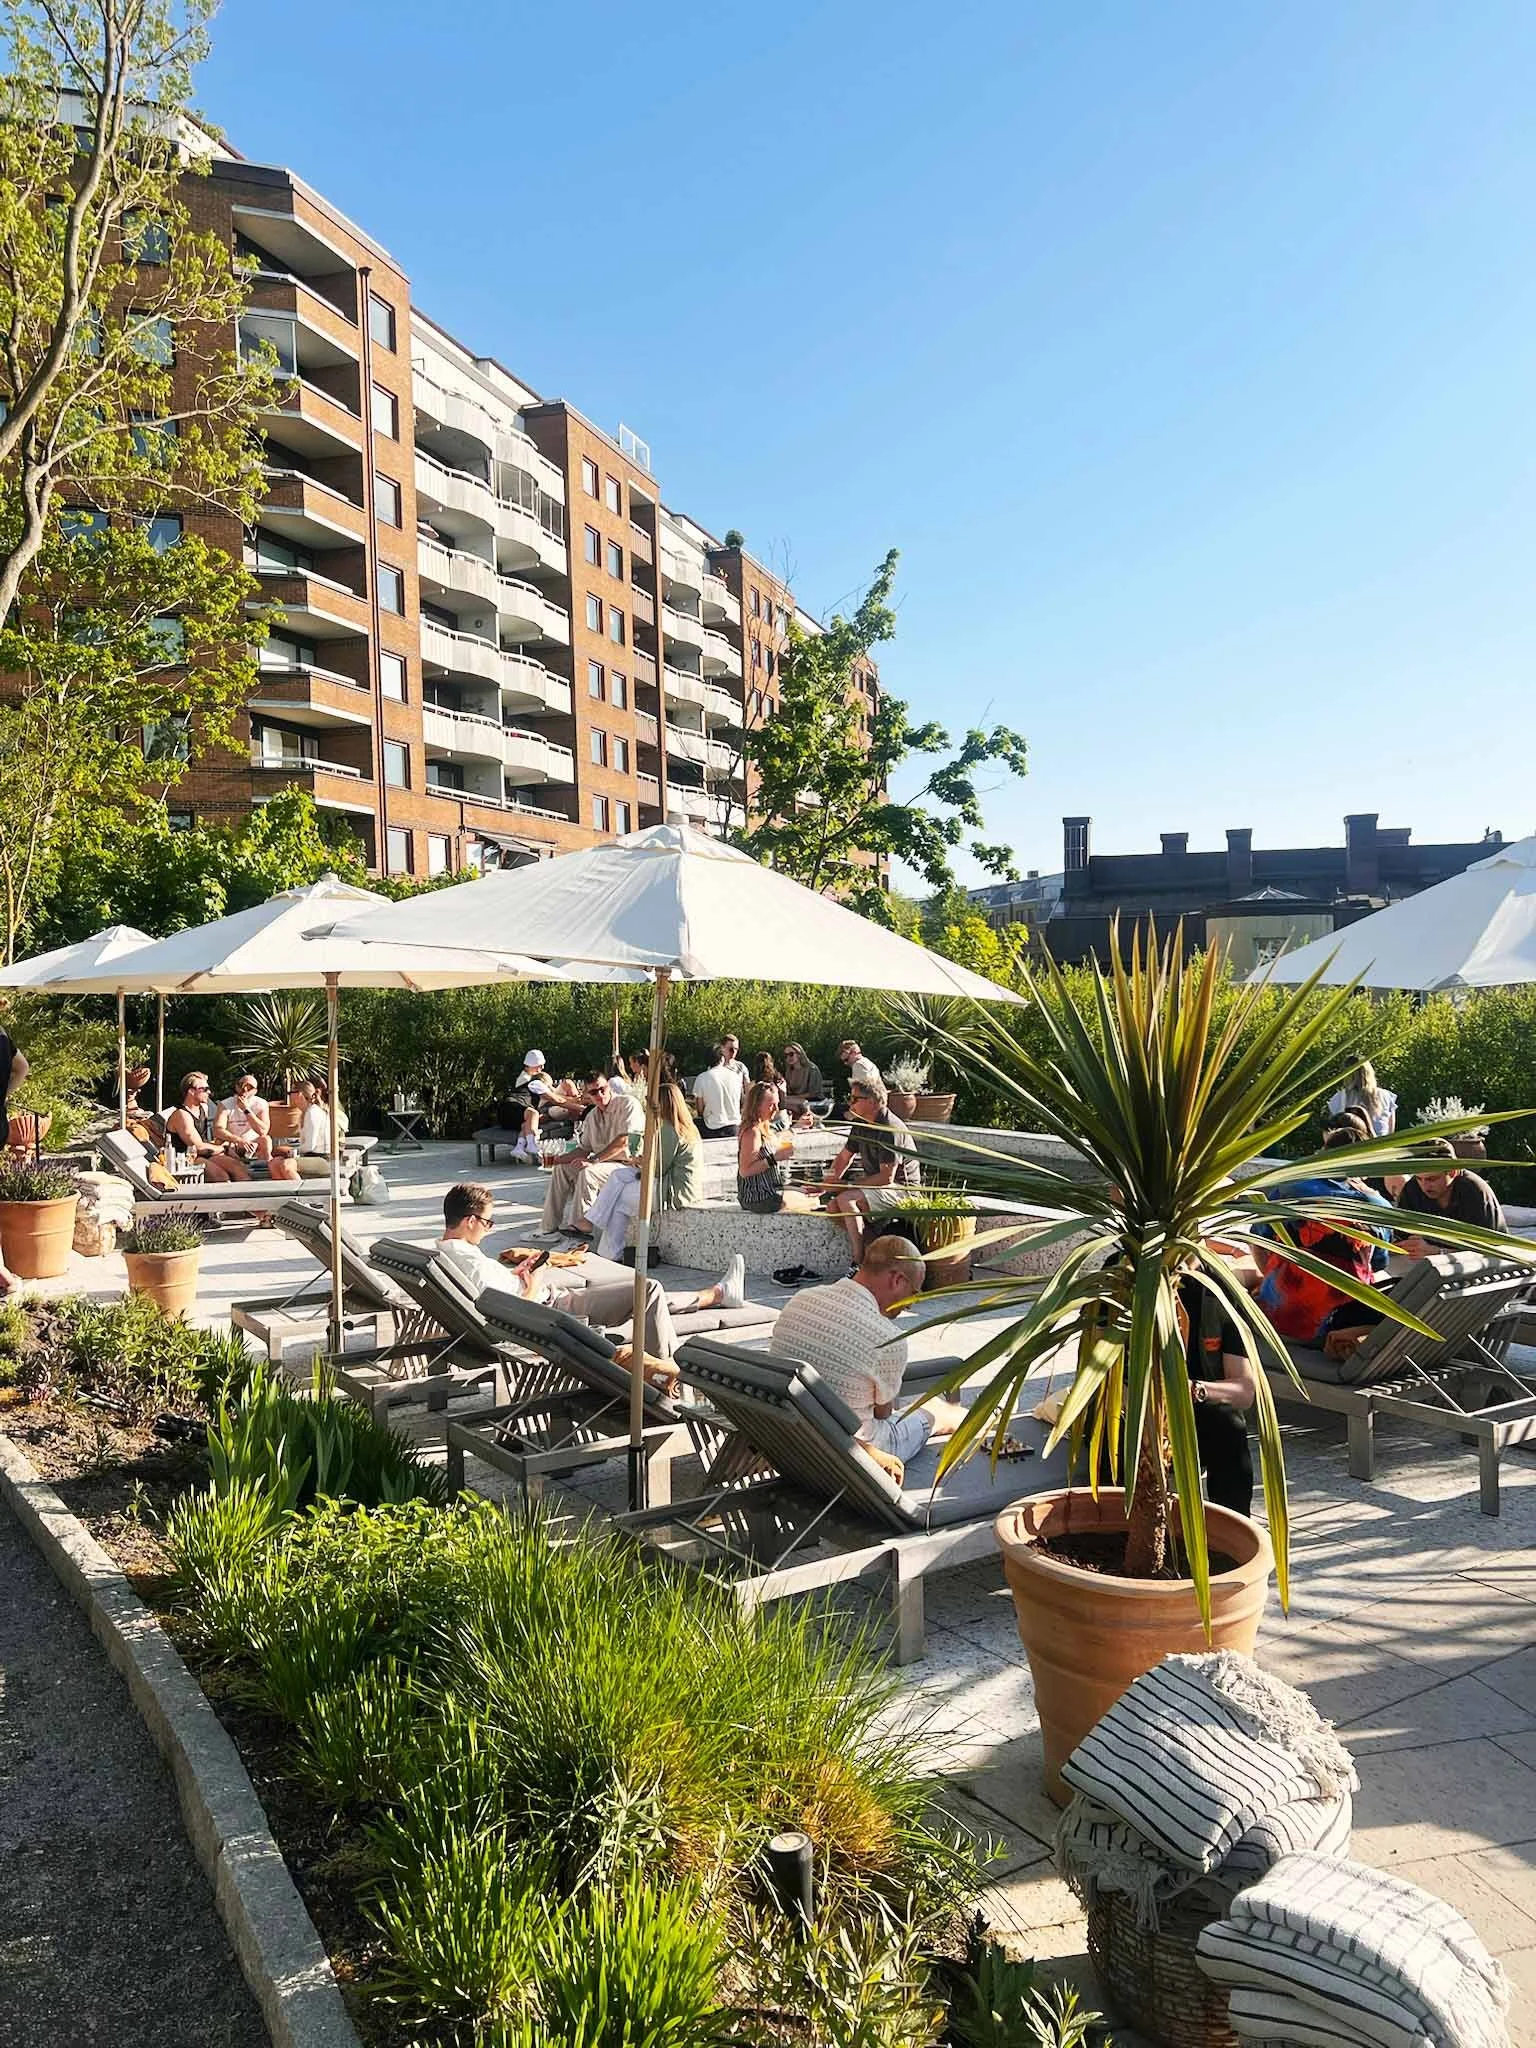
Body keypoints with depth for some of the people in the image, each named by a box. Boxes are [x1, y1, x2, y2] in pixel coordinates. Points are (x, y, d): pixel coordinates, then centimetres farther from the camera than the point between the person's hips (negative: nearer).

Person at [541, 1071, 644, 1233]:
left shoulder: (627, 1104, -14)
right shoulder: (592, 1115, 12)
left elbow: (623, 1141, -24)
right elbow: (584, 1149, 18)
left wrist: (594, 1160, -27)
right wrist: (558, 1159, 2)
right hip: (603, 1164, 9)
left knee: (587, 1172, -30)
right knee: (560, 1168, 6)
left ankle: (579, 1227, -22)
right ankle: (550, 1226, 6)